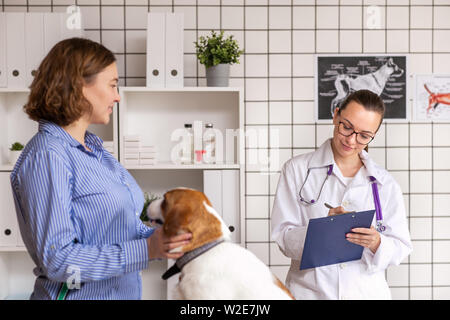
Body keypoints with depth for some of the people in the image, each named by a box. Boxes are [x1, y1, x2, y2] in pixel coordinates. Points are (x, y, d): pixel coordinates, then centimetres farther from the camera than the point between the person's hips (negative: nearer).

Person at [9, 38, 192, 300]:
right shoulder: (47, 156, -19)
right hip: (79, 293, -8)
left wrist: (162, 238, -2)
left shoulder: (94, 147, 8)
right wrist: (145, 250, -26)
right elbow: (57, 260, -24)